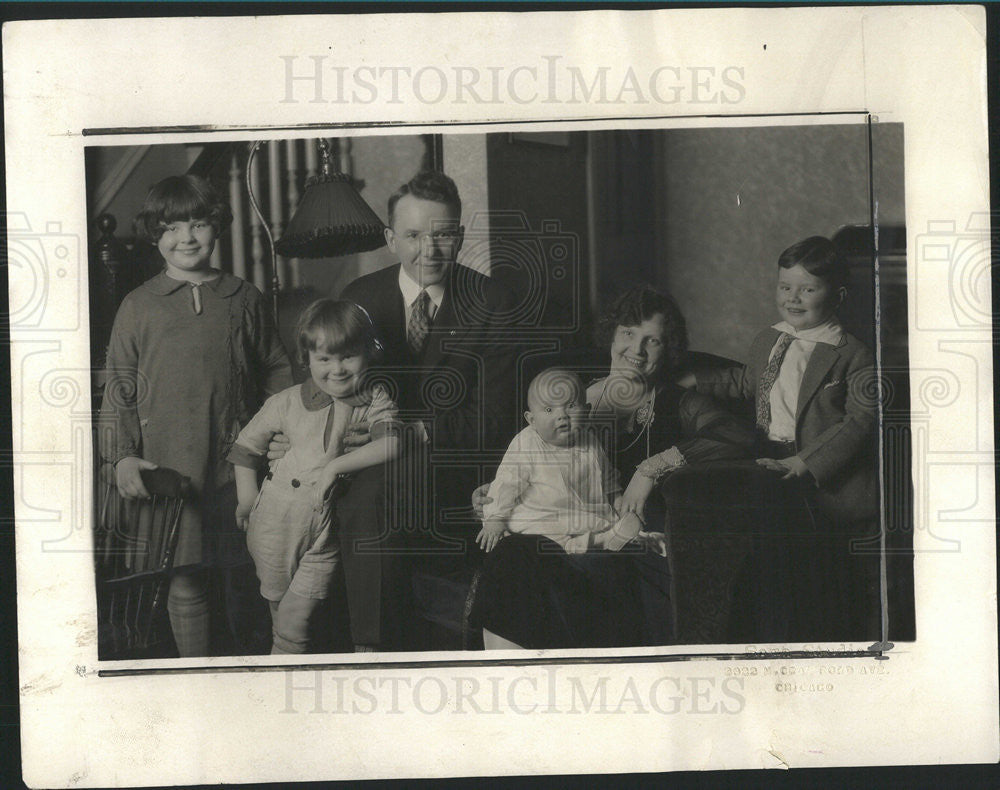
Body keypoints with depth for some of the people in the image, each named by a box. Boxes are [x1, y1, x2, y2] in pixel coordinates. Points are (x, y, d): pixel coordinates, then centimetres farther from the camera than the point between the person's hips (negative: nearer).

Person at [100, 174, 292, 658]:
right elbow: (119, 385, 5)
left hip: (238, 462, 1)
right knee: (184, 584, 1)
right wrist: (122, 455, -4)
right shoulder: (138, 307, 5)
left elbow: (277, 373, 13)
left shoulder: (244, 300, 8)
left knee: (245, 576, 8)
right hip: (168, 466, -1)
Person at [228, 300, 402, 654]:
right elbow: (248, 443, 9)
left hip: (326, 532, -2)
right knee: (276, 603, 18)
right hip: (275, 523, 2)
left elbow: (392, 444, -21)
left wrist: (336, 465, -24)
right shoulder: (287, 402, -3)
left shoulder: (374, 400, -6)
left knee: (297, 621, -6)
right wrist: (247, 499, 6)